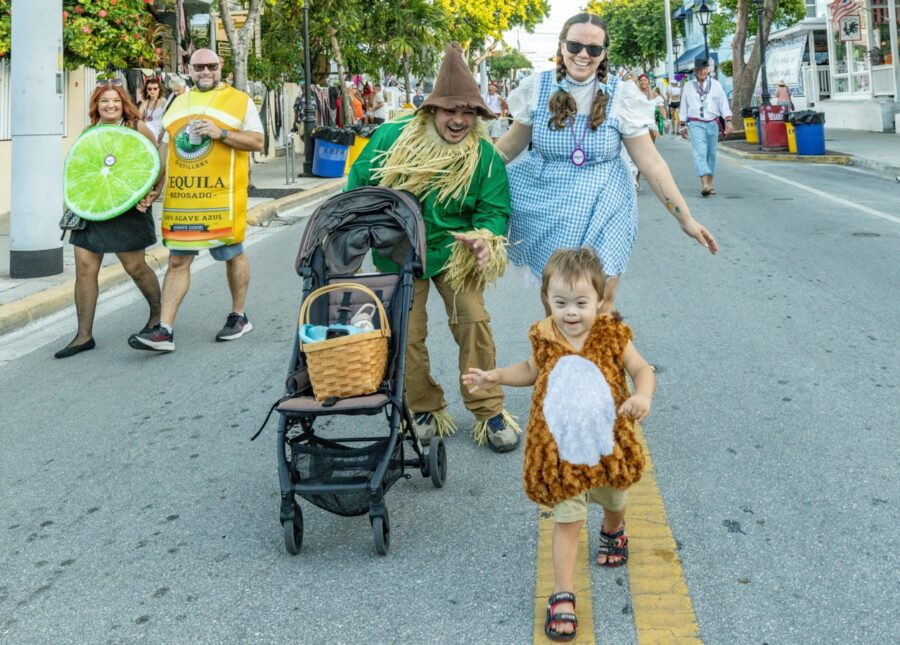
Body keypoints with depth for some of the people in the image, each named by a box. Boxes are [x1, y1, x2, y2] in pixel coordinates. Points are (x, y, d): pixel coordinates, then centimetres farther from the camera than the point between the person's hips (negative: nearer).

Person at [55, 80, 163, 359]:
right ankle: (84, 335, 4)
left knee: (135, 266, 3)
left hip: (127, 210, -4)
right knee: (84, 268, -1)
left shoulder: (137, 128, -2)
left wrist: (152, 192, -7)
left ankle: (159, 313, 30)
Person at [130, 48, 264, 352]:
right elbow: (165, 146, 20)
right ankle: (164, 331, -2)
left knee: (232, 254, 9)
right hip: (180, 195, 4)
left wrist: (221, 133, -17)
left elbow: (257, 142, -5)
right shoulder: (178, 103, 17)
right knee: (177, 260, 1)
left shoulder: (239, 101, 2)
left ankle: (239, 317, 27)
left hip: (220, 195, -4)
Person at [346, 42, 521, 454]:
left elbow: (494, 210, -7)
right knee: (407, 334, 3)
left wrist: (485, 237, -28)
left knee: (473, 321, -13)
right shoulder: (393, 137, -13)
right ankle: (424, 409, 22)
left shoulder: (485, 156, -12)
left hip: (452, 251, -1)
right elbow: (359, 182, -1)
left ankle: (489, 412, 0)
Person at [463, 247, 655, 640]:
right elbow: (532, 370, 11)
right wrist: (496, 377, -3)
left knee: (614, 501, 28)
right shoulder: (545, 339, -10)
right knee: (568, 519, 1)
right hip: (561, 449, -1)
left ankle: (612, 531, 63)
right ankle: (563, 594, 11)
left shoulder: (612, 336, -15)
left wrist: (643, 395, -29)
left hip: (607, 443, 1)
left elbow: (642, 370, -8)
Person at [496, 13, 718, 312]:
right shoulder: (537, 88, -4)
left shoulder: (620, 96, -8)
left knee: (603, 297, -4)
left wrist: (686, 219, -7)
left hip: (603, 209, -1)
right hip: (548, 207, 1)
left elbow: (650, 162, -6)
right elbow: (512, 143, 10)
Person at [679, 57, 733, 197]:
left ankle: (709, 184, 12)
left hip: (712, 123, 2)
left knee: (711, 154, 4)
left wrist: (728, 121, -4)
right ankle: (704, 184, -27)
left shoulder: (716, 85, 8)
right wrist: (683, 125, 10)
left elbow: (724, 104, 6)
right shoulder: (688, 87, 8)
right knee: (700, 152, -16)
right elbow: (684, 107, 12)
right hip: (696, 123, -2)